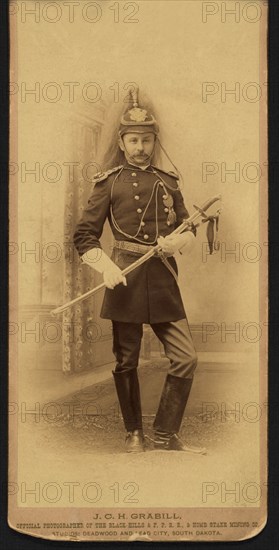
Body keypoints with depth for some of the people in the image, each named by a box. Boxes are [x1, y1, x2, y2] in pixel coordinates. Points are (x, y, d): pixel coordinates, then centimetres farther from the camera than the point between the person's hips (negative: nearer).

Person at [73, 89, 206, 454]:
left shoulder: (167, 182, 14)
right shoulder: (109, 183, 5)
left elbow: (189, 228, 17)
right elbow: (84, 235, 3)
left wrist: (176, 241, -6)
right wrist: (106, 267, -14)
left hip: (163, 279, 3)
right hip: (125, 278, -3)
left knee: (186, 358, -3)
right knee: (126, 361, 5)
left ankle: (166, 434, 11)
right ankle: (134, 433, 23)